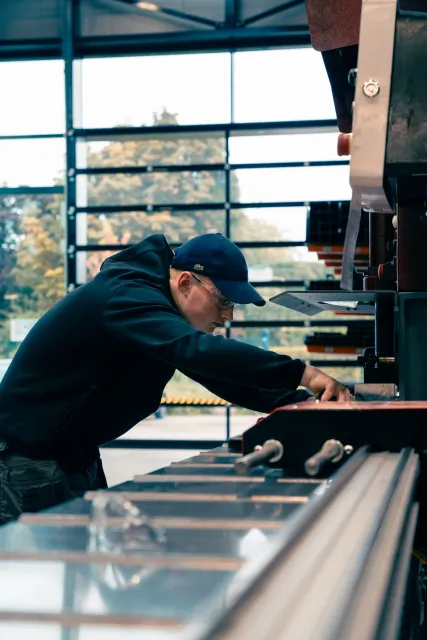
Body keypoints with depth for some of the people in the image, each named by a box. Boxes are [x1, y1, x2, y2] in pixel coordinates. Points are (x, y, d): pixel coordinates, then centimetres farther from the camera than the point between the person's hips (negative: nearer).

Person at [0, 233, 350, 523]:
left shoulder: (159, 305, 8)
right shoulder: (127, 297, -24)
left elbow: (221, 371, 6)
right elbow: (195, 350, -41)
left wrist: (301, 402, -8)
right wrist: (301, 373, -43)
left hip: (76, 455, 10)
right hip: (29, 457, -10)